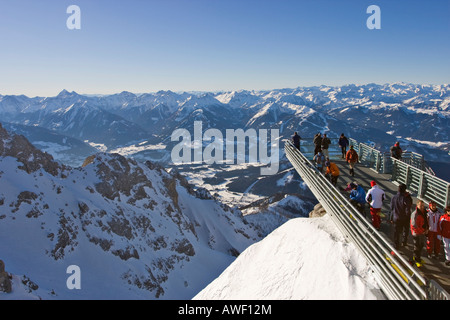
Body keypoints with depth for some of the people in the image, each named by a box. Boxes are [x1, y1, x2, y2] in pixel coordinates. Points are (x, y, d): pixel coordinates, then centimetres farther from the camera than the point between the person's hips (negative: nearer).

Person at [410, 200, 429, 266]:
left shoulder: (424, 212, 4)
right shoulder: (415, 214, -21)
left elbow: (426, 221, 18)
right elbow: (414, 224, -24)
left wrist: (426, 229, 4)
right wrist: (422, 231, -16)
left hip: (423, 232, 8)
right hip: (416, 233, -8)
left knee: (421, 245, 19)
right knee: (417, 247, 3)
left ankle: (415, 257, 37)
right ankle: (417, 260, 18)